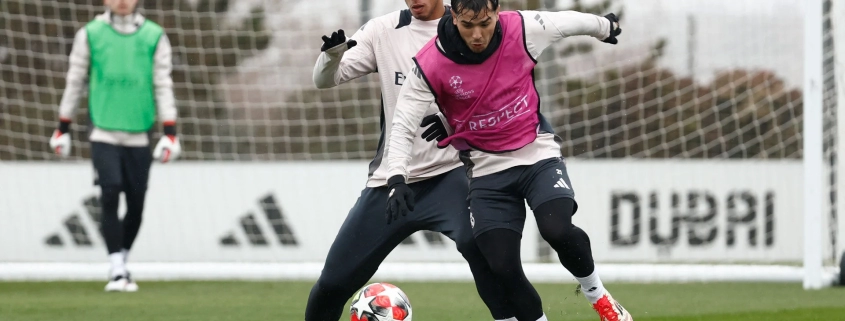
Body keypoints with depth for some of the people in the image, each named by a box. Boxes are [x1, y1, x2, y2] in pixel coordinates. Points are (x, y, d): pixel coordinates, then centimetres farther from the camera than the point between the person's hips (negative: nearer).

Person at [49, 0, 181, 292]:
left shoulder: (154, 37, 5)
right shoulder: (90, 35, 4)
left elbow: (163, 87, 5)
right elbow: (75, 83, 10)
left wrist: (170, 134, -2)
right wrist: (63, 129, 12)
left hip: (138, 137, 2)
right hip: (103, 135, -2)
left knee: (136, 205, 3)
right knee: (110, 197, -15)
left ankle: (122, 262, 24)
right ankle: (117, 271, -11)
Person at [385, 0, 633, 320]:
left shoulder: (524, 29, -15)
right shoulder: (430, 65, -18)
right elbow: (403, 126, -12)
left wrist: (605, 27, 26)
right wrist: (397, 180, -27)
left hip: (537, 154, 0)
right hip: (487, 170, 0)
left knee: (557, 229, -25)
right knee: (502, 266, -10)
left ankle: (596, 293, 3)